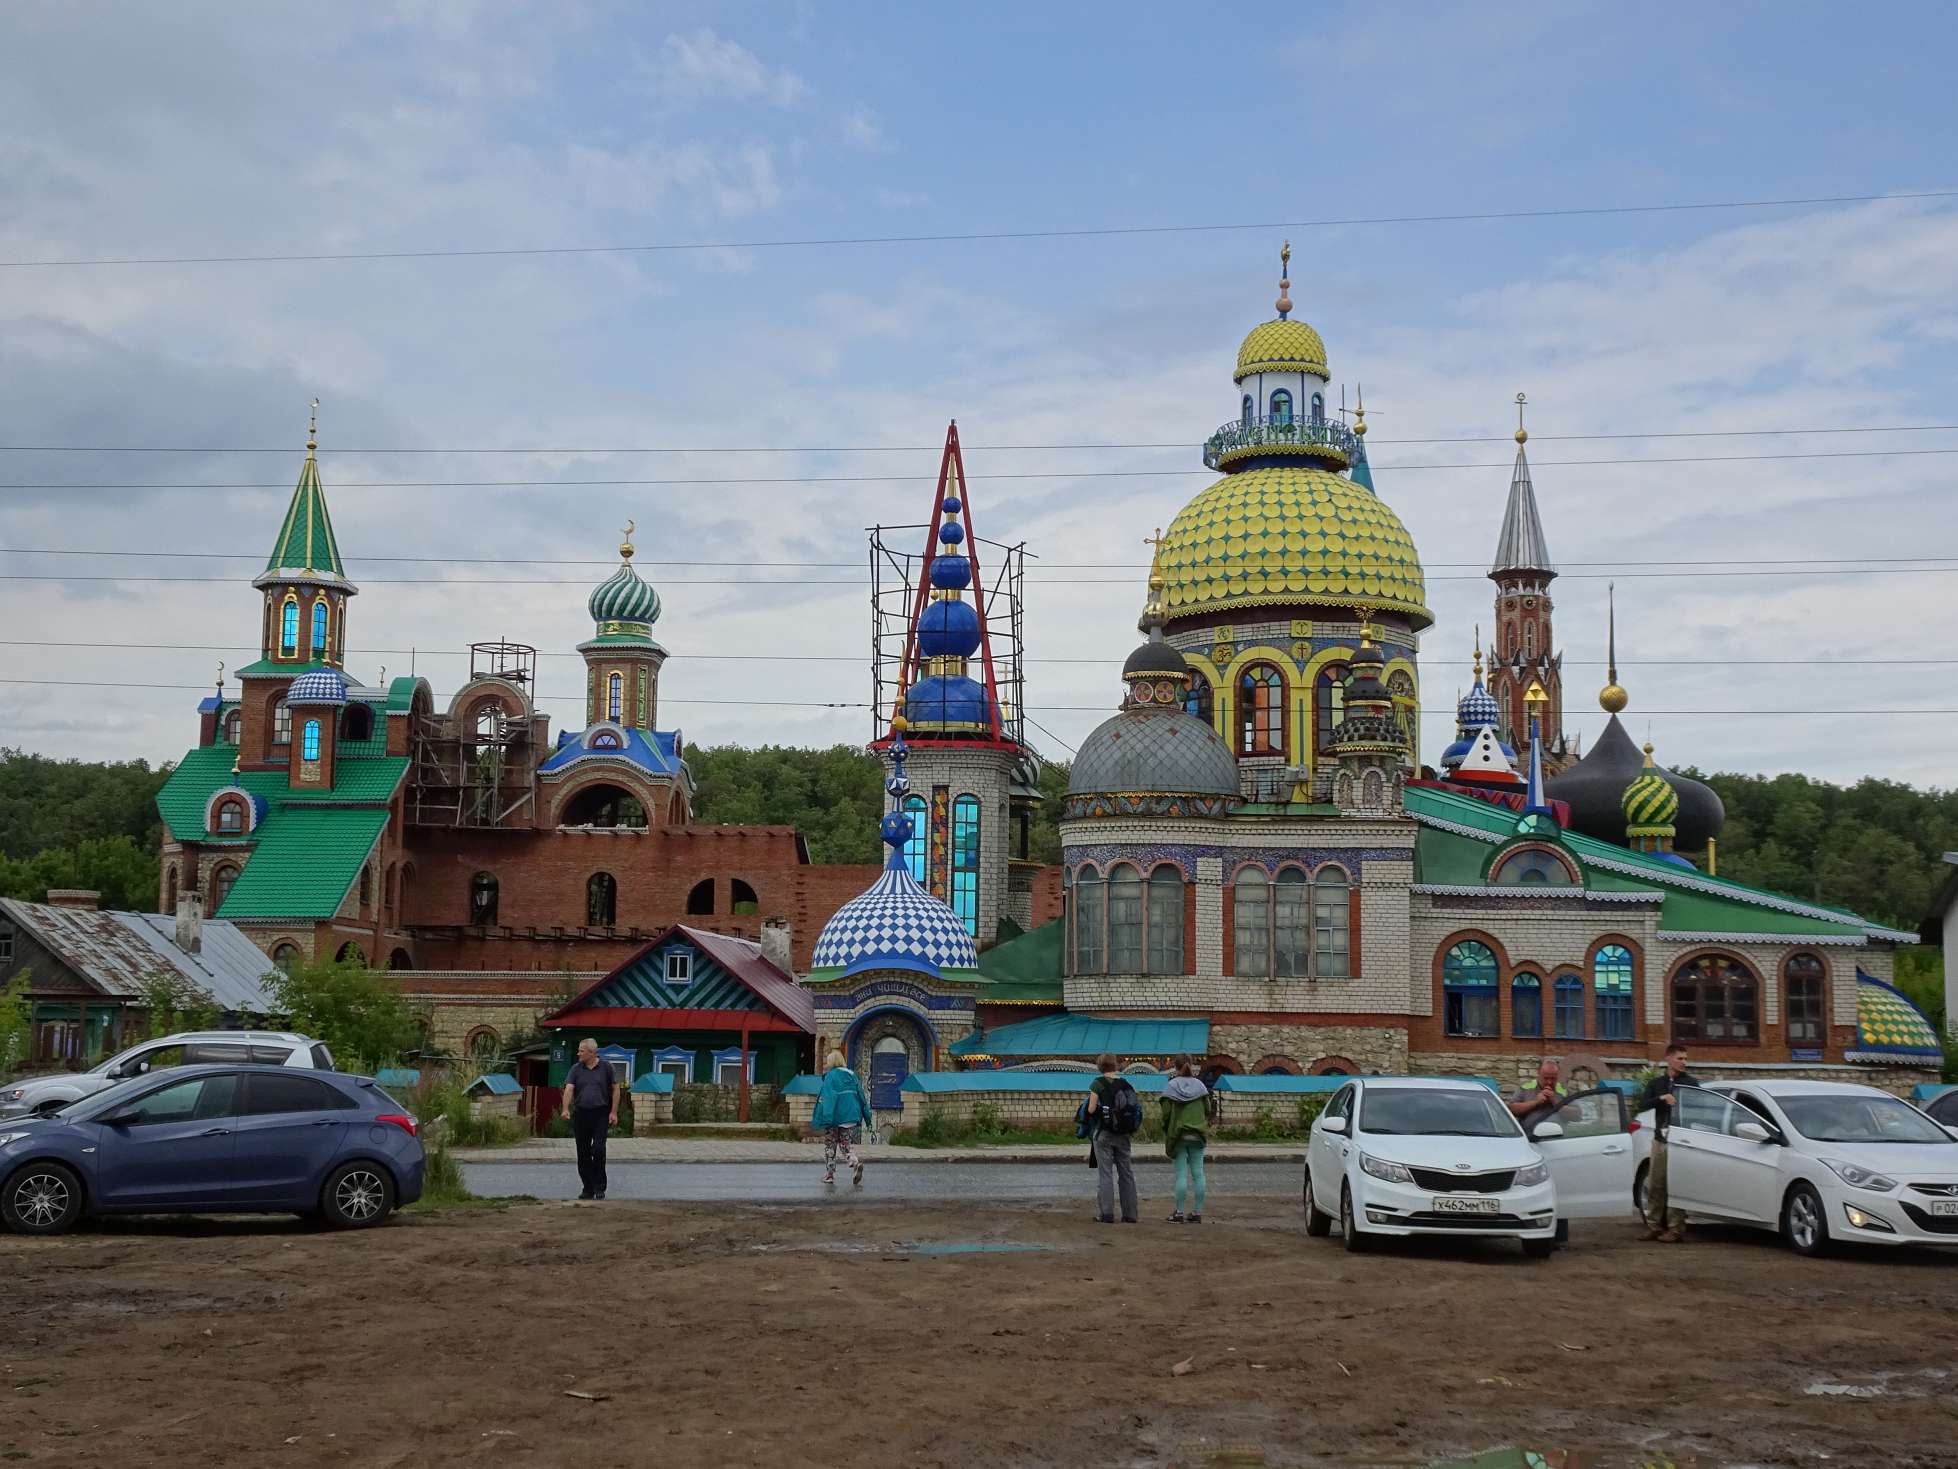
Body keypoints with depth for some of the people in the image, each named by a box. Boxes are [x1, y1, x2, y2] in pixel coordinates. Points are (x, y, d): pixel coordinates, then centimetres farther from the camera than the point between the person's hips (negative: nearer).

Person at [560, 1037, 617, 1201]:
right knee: (583, 1153, 5)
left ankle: (599, 1187, -1)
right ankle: (588, 1188, 14)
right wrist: (566, 1109, -23)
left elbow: (615, 1089, 5)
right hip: (581, 1114, 3)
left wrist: (614, 1112, -3)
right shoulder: (576, 1069, 5)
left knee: (598, 1149, -12)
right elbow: (569, 1089, -7)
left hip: (601, 1115, -3)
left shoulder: (605, 1068, 1)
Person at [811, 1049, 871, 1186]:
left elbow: (828, 1098, -15)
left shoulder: (830, 1076, -7)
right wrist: (866, 1115, 15)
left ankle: (829, 1175, 15)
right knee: (847, 1145, 9)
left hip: (836, 1117, -4)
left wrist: (825, 1118, -18)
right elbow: (861, 1095, 10)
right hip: (852, 1115, 4)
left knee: (830, 1146, 12)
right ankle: (856, 1161, -21)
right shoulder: (852, 1075, 9)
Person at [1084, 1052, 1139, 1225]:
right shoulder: (1125, 1084, 5)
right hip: (1123, 1135, 4)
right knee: (1126, 1173, 10)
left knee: (1105, 1173, 0)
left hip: (1103, 1133, -4)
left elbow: (1091, 1109, -13)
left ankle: (1106, 1213, -2)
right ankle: (1130, 1213, 12)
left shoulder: (1098, 1084, -9)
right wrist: (1133, 1132, 15)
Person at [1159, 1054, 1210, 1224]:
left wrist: (1166, 1136, 5)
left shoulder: (1171, 1086, -4)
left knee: (1181, 1174, -1)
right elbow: (1208, 1110, 5)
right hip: (1197, 1136, 2)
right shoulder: (1200, 1086, 4)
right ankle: (1197, 1213, 6)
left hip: (1178, 1135, -2)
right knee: (1198, 1174, 5)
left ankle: (1179, 1213, -2)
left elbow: (1166, 1113, -5)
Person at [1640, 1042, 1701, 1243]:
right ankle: (1654, 1226, 13)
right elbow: (1645, 1103, 0)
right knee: (1655, 1184, 5)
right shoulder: (1656, 1083, 14)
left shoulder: (1691, 1082, 4)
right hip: (1660, 1139, 4)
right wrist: (1662, 1098, -17)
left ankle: (1675, 1228, -4)